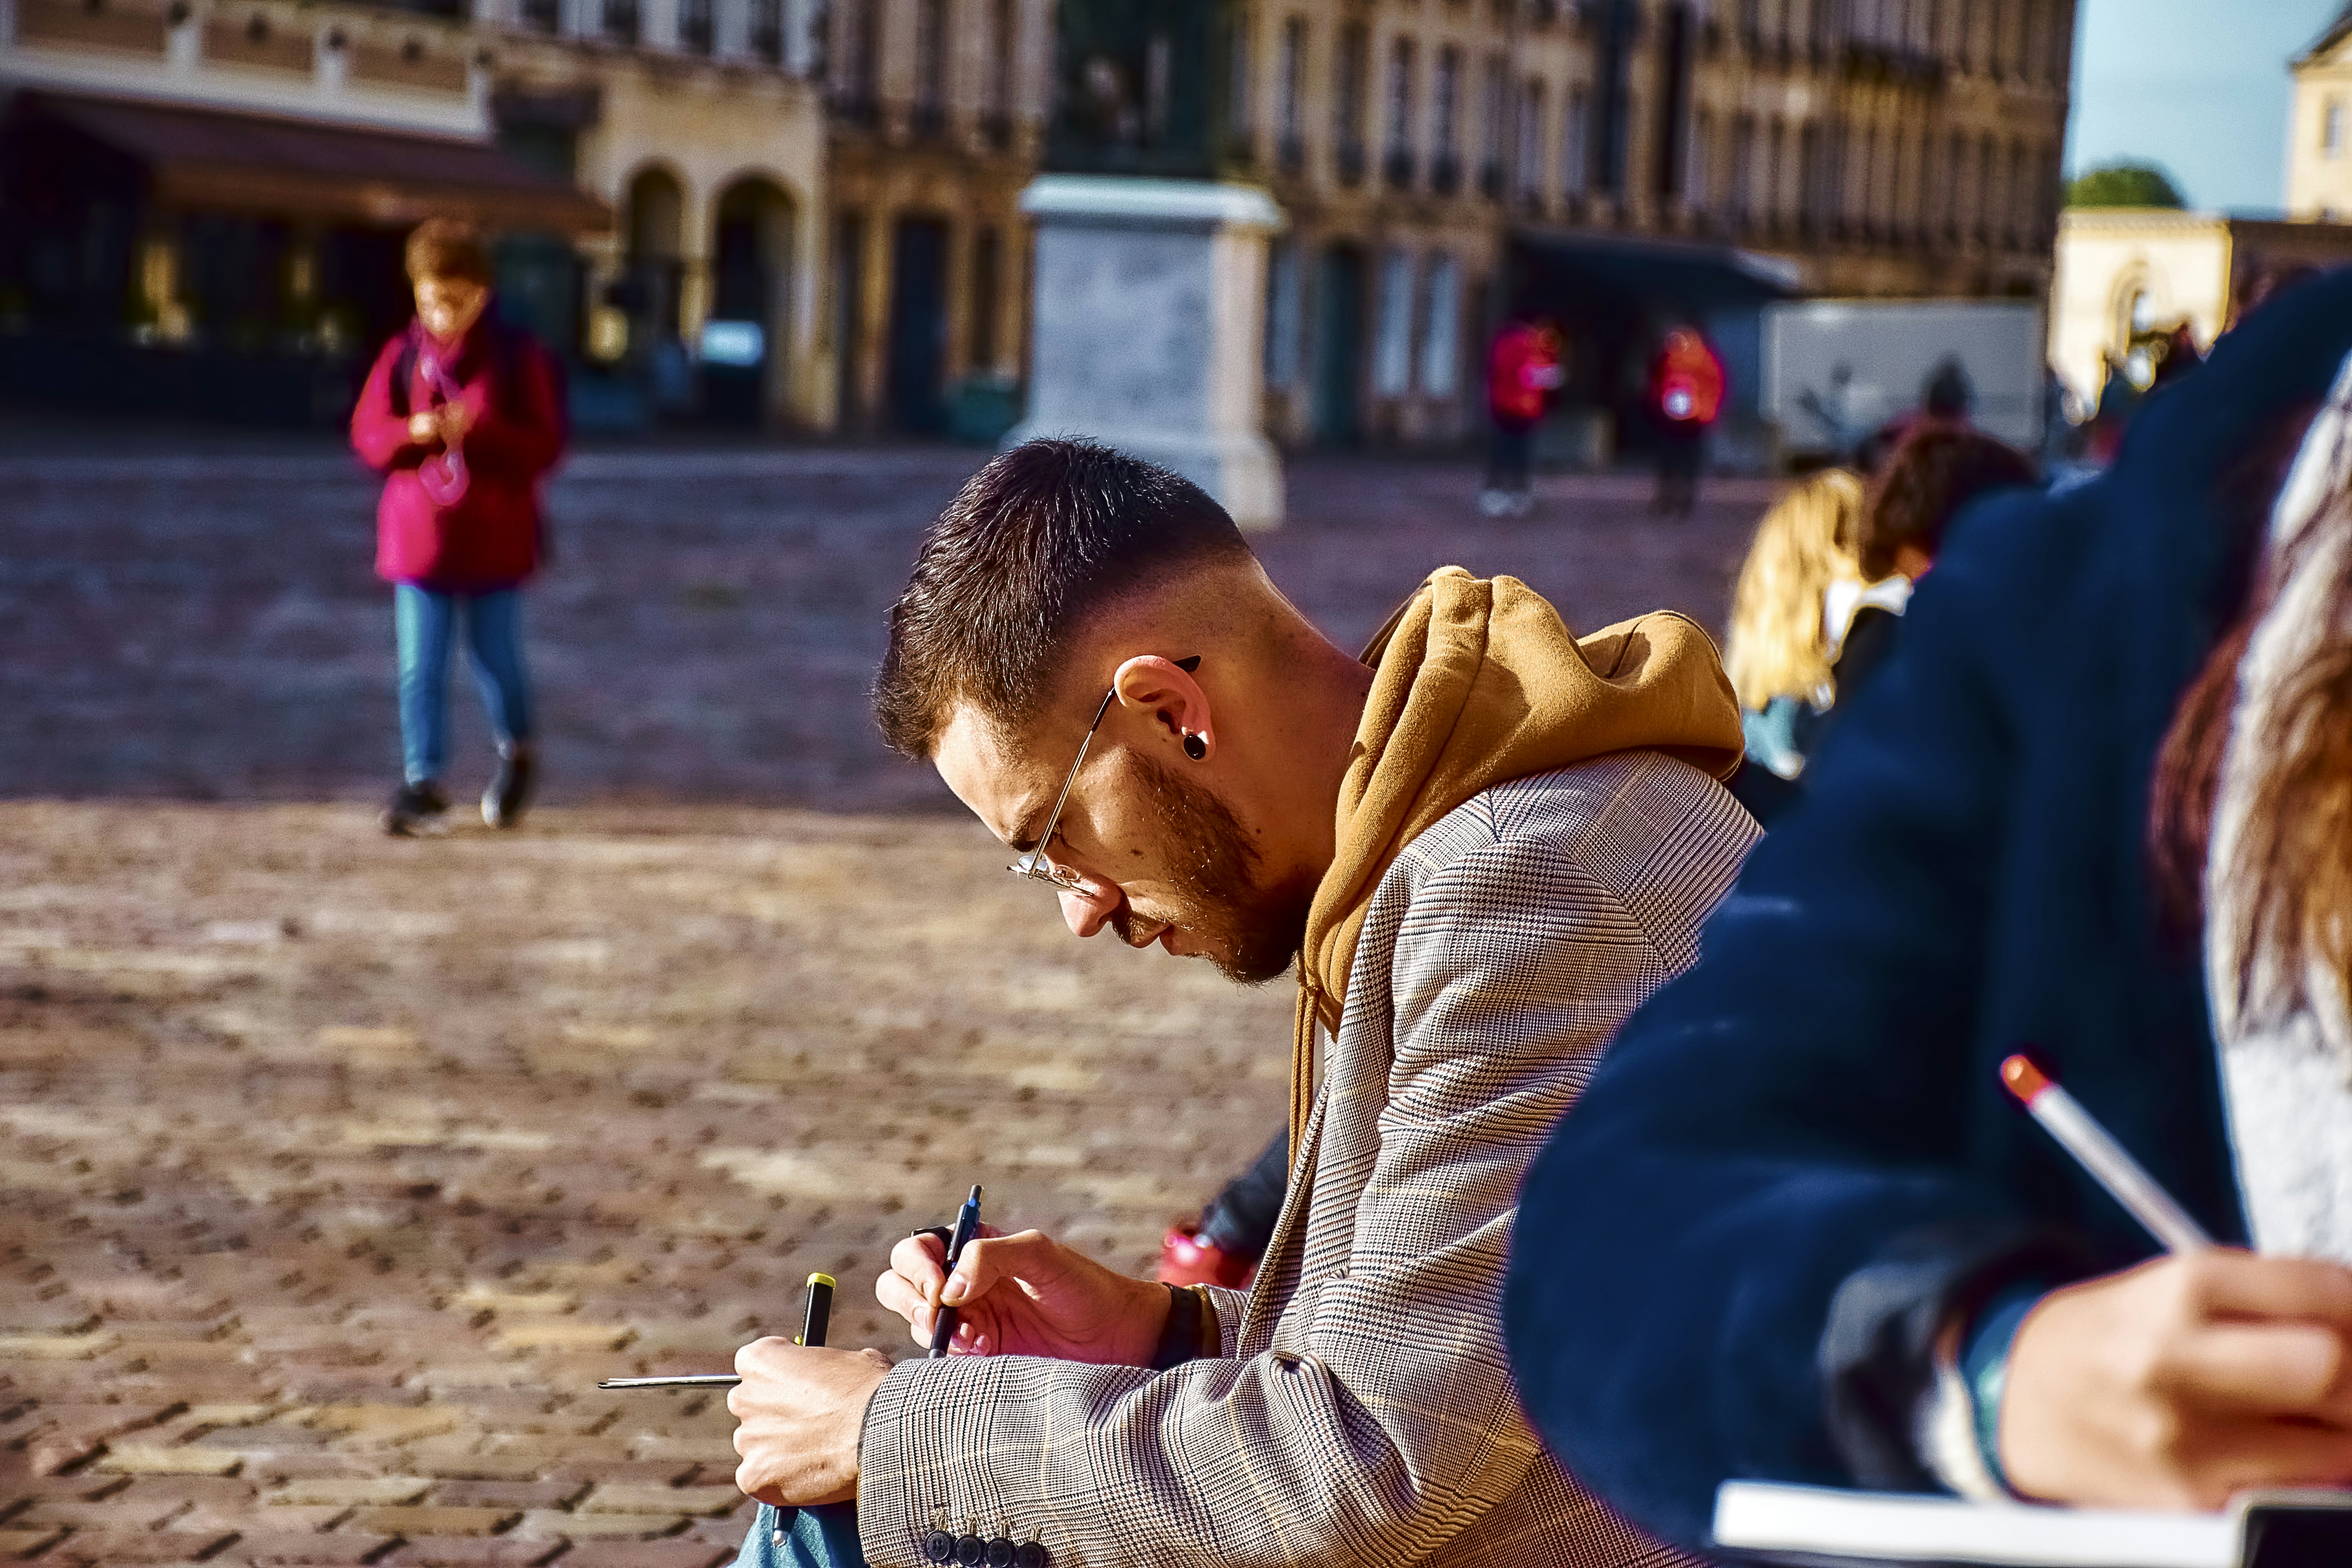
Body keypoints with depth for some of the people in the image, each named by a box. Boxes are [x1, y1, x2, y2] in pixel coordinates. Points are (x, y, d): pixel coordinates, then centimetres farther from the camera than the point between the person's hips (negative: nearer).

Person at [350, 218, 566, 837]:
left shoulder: (518, 358, -4)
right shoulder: (403, 356, 3)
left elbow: (546, 444, -7)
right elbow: (367, 434, 4)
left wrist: (479, 429, -22)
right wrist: (411, 432, -17)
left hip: (495, 540, -2)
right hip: (417, 538, 2)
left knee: (496, 658, 10)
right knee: (419, 668, -1)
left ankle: (516, 755, 35)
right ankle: (422, 781, 4)